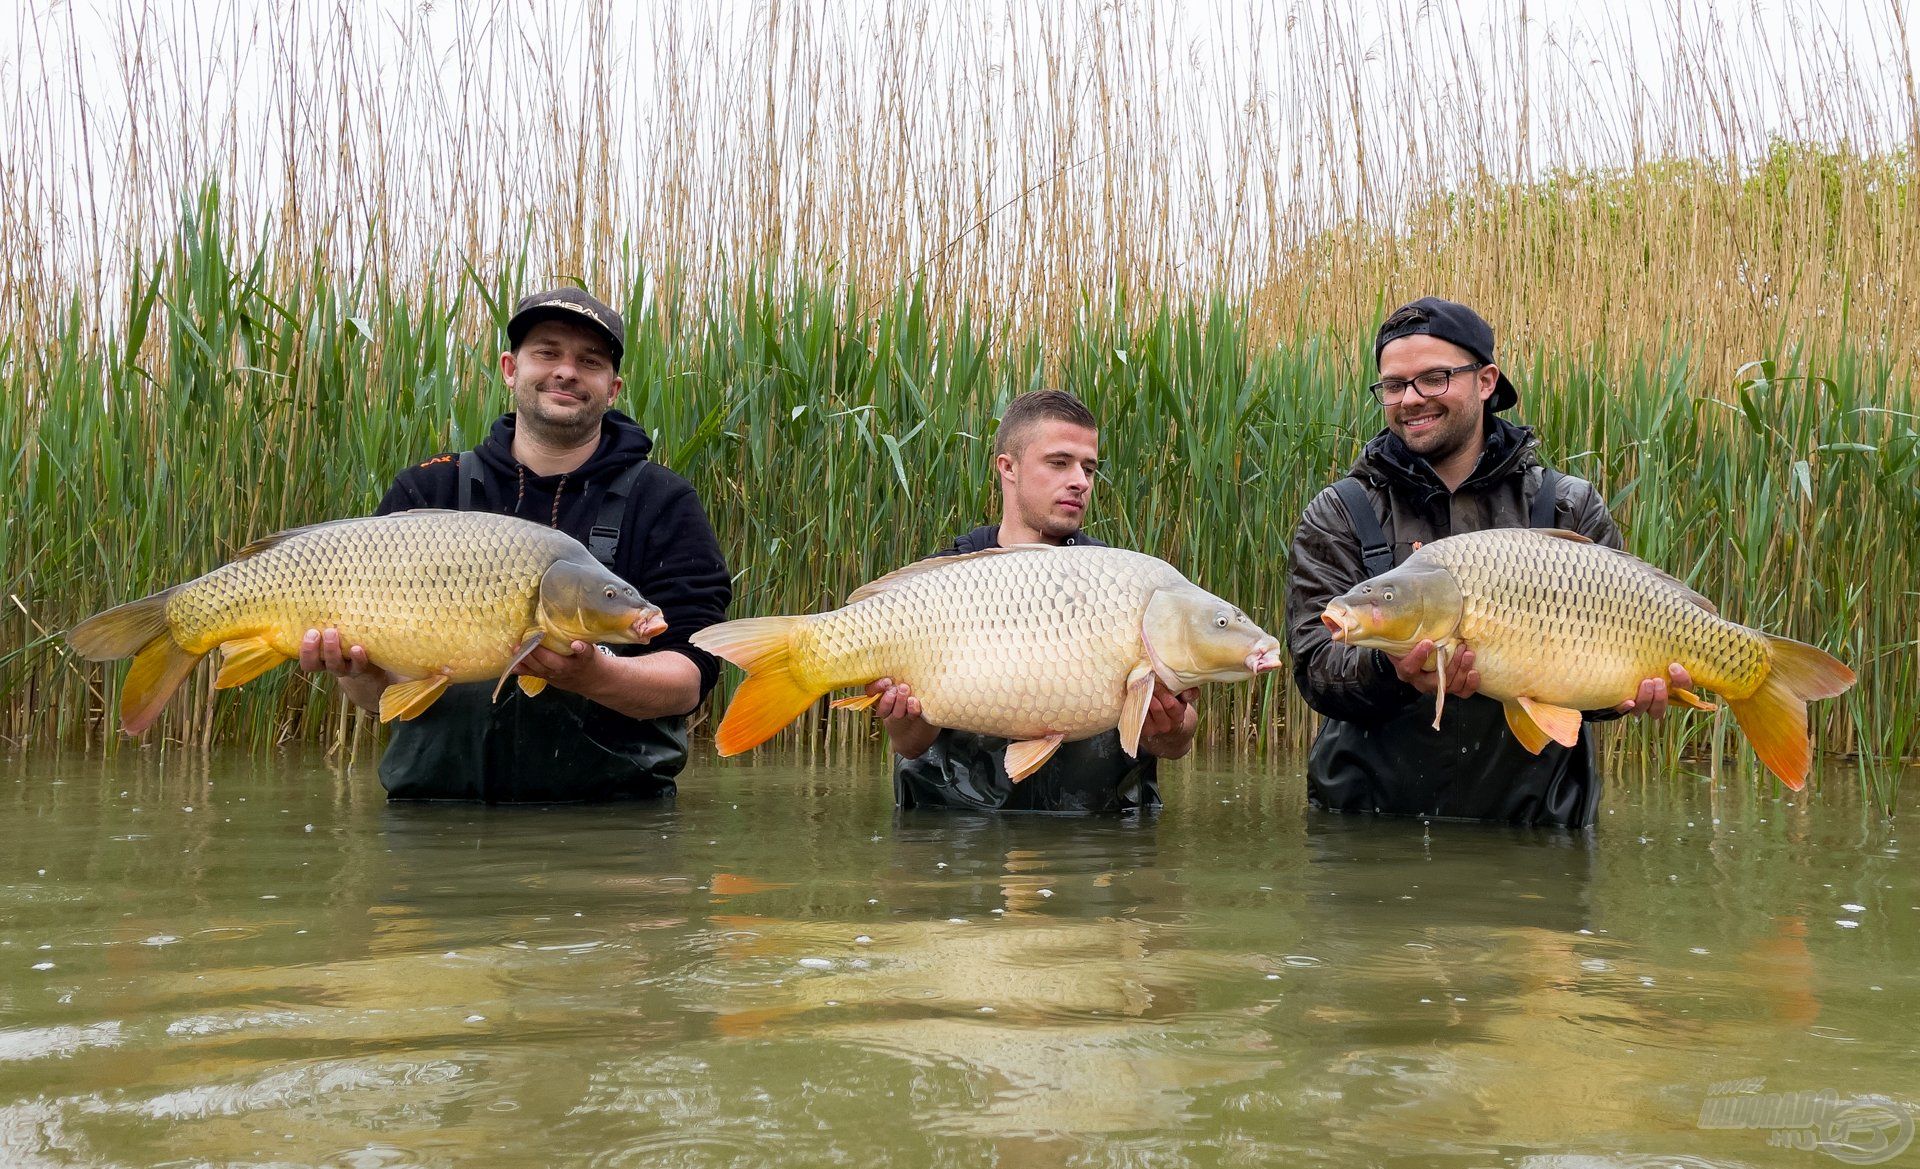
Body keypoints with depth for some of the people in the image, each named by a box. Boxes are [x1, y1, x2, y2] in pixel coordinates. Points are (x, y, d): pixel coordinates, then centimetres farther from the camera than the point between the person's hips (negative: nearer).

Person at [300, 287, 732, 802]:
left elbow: (691, 678, -4)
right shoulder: (424, 493, 11)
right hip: (435, 796, 1)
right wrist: (359, 670, -17)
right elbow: (382, 694, 7)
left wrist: (594, 677, -25)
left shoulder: (663, 504, 7)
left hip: (609, 803, -1)